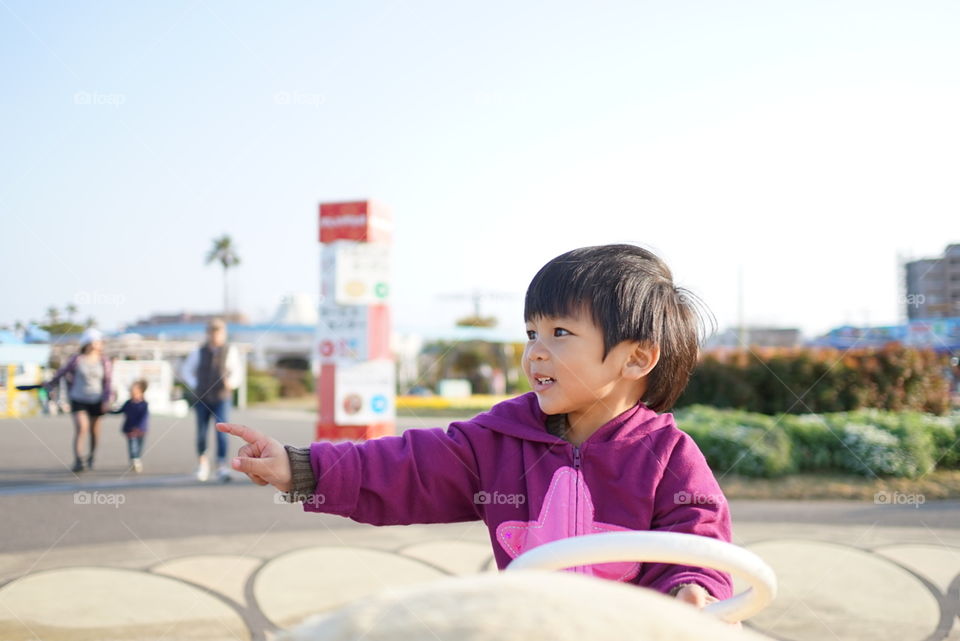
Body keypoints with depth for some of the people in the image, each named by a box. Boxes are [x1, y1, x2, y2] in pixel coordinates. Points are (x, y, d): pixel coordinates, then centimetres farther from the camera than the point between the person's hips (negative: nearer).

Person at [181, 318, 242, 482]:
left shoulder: (230, 351, -2)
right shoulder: (199, 352, 0)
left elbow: (238, 373, 4)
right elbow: (185, 371, 10)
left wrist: (231, 383, -15)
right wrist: (195, 387, 0)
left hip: (222, 400, -1)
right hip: (202, 400, 1)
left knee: (222, 432, -14)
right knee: (201, 433, 6)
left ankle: (222, 468, -15)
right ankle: (202, 460, 31)